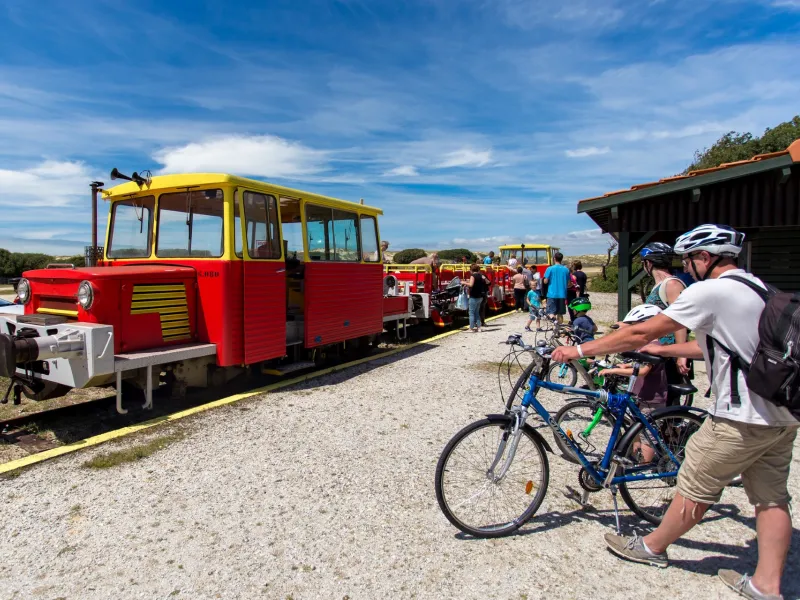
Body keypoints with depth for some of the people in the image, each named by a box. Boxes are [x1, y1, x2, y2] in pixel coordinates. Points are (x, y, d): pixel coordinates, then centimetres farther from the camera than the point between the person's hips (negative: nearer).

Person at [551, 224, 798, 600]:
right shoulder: (756, 287, 13)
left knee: (696, 487, 7)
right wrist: (660, 350, 25)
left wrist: (580, 350, -11)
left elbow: (641, 332, -18)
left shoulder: (709, 291, -17)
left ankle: (653, 546, 24)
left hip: (743, 418, -9)